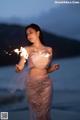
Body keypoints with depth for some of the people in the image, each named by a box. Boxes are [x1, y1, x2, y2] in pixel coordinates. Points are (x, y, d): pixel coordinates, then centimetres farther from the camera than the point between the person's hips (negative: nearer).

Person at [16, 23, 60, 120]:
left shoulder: (49, 49, 5)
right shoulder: (27, 49, 0)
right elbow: (20, 67, -10)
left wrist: (54, 68, -6)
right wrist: (17, 68, -32)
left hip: (45, 84, 1)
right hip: (31, 84, -1)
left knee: (45, 111, 5)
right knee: (35, 111, 5)